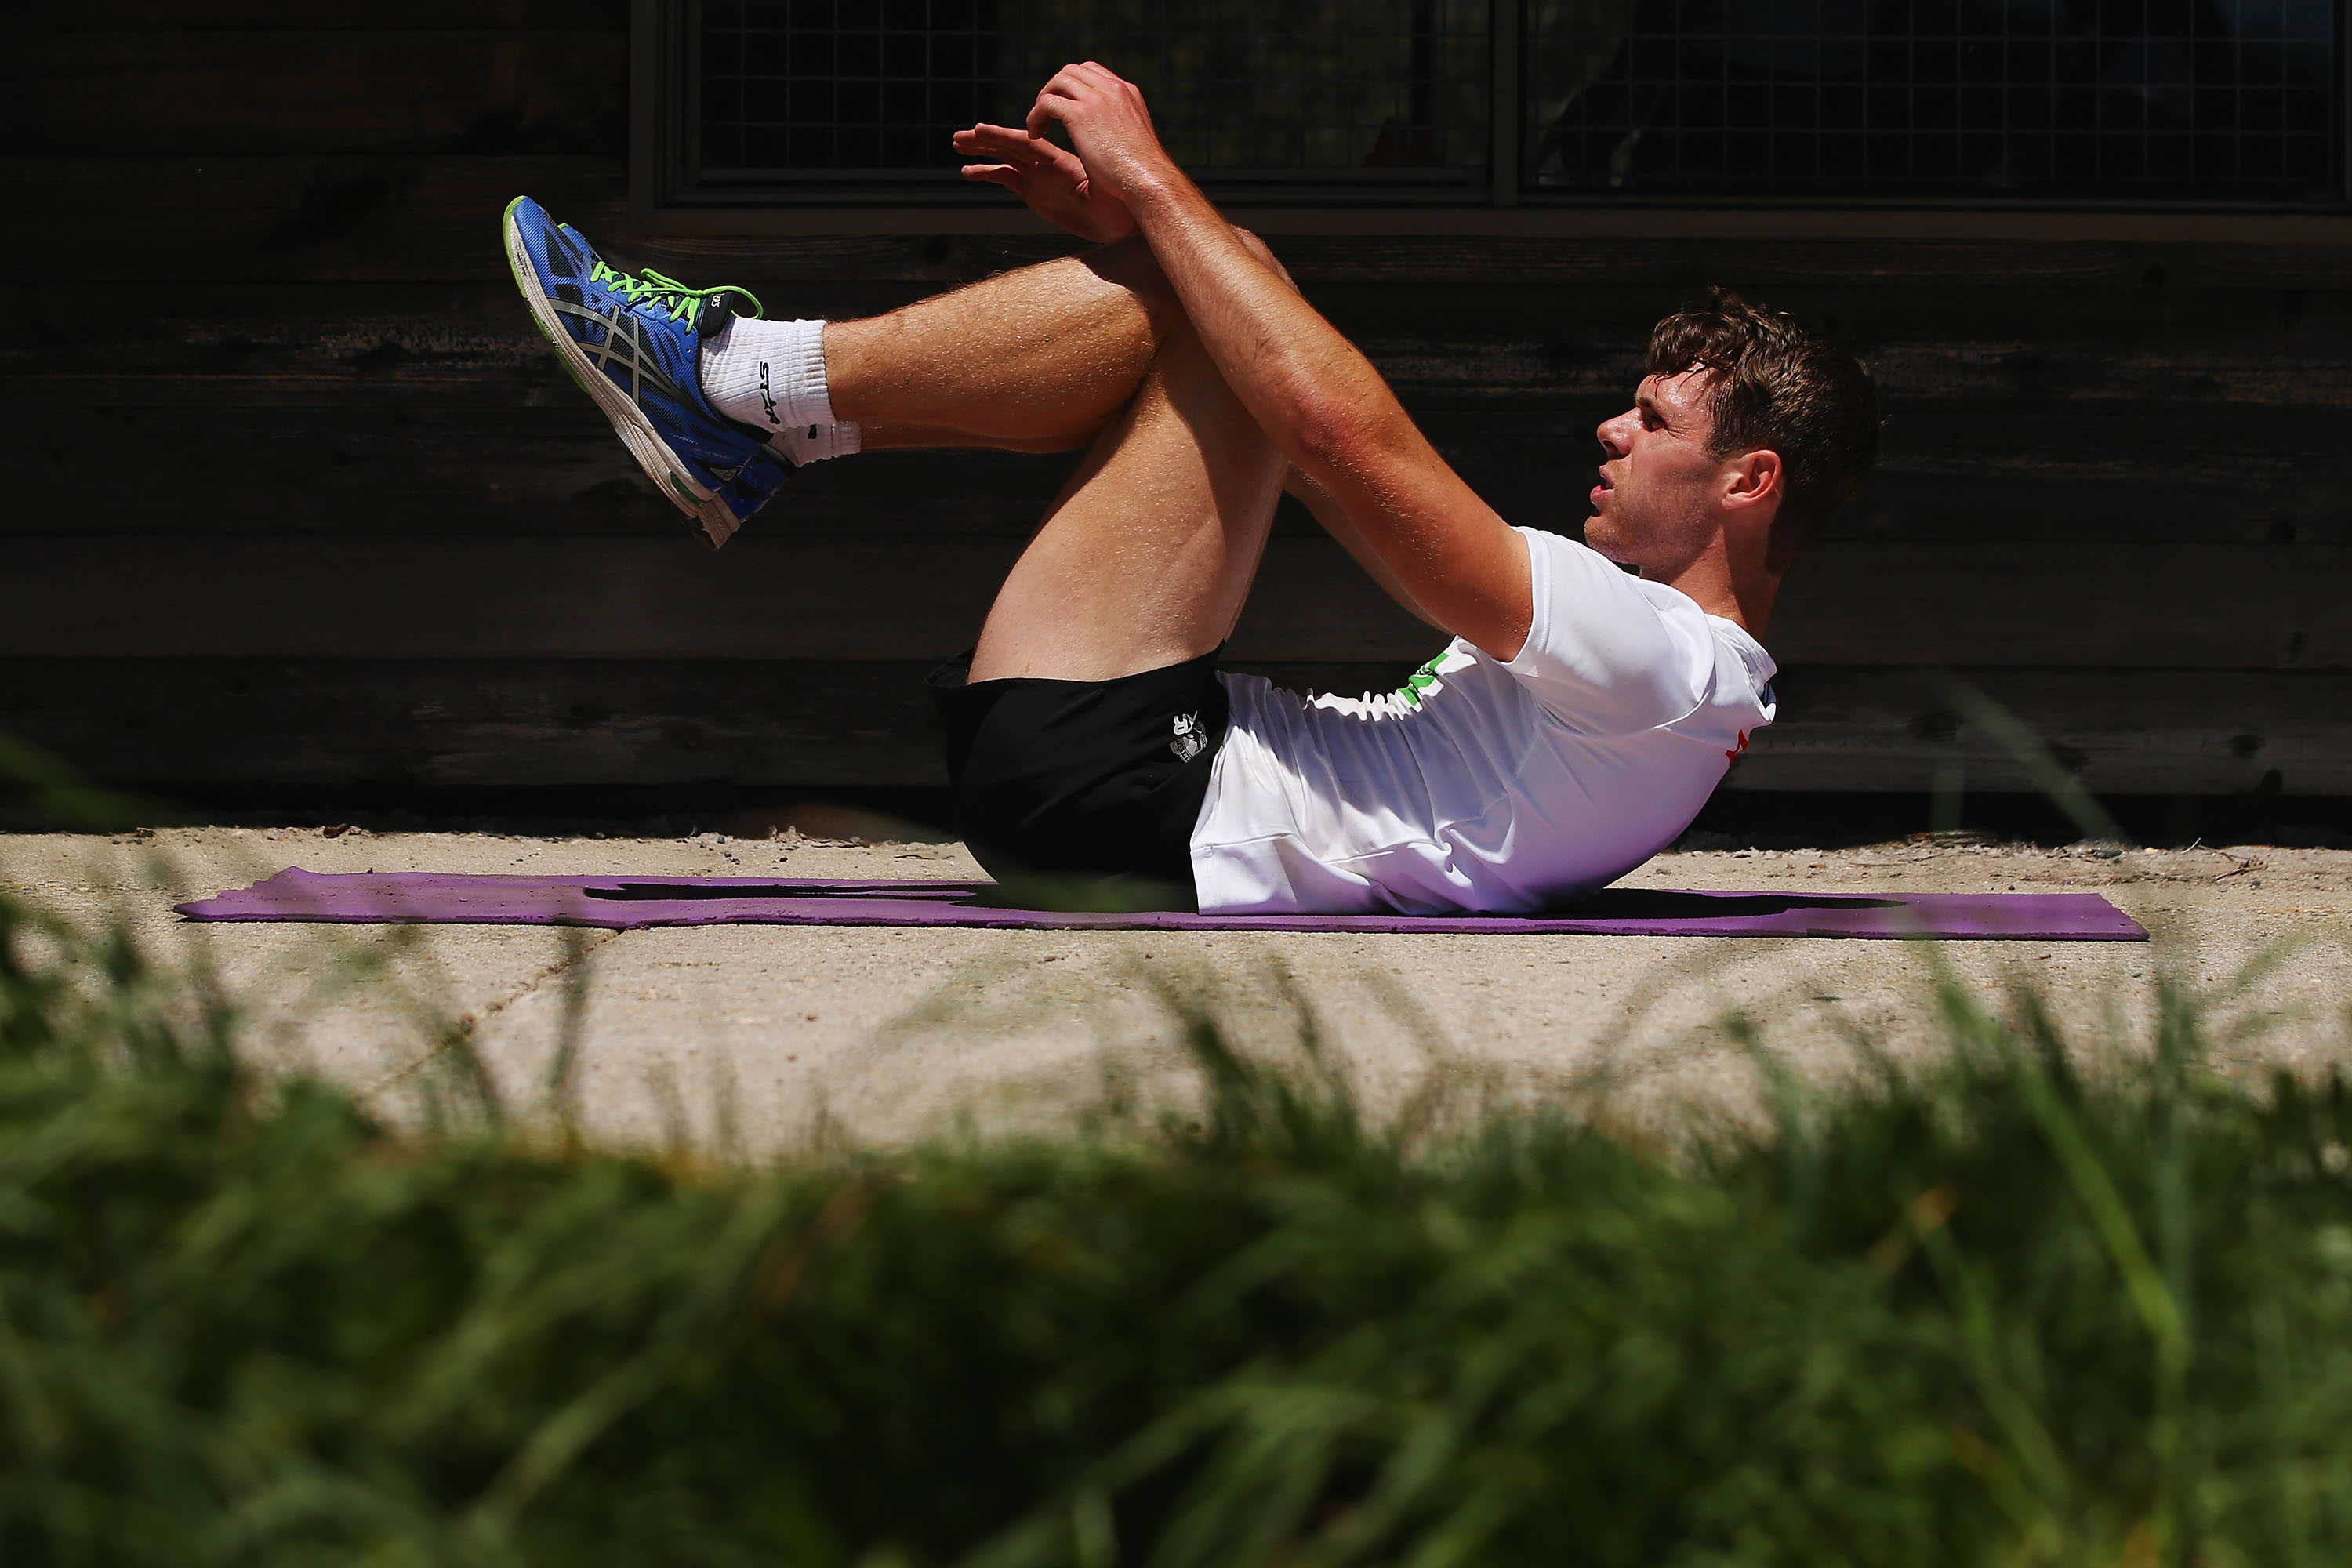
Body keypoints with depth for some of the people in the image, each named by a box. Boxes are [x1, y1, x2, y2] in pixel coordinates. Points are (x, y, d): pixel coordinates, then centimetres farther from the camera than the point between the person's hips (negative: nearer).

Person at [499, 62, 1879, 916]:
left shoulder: (1664, 660, -13)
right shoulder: (1671, 669, 18)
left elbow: (1342, 436, -19)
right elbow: (1348, 455, 21)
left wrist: (1151, 181, -11)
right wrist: (1130, 220, 15)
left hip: (1110, 803, -10)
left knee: (1220, 293, -10)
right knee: (1211, 291, 15)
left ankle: (746, 382, -4)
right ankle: (746, 437, 8)